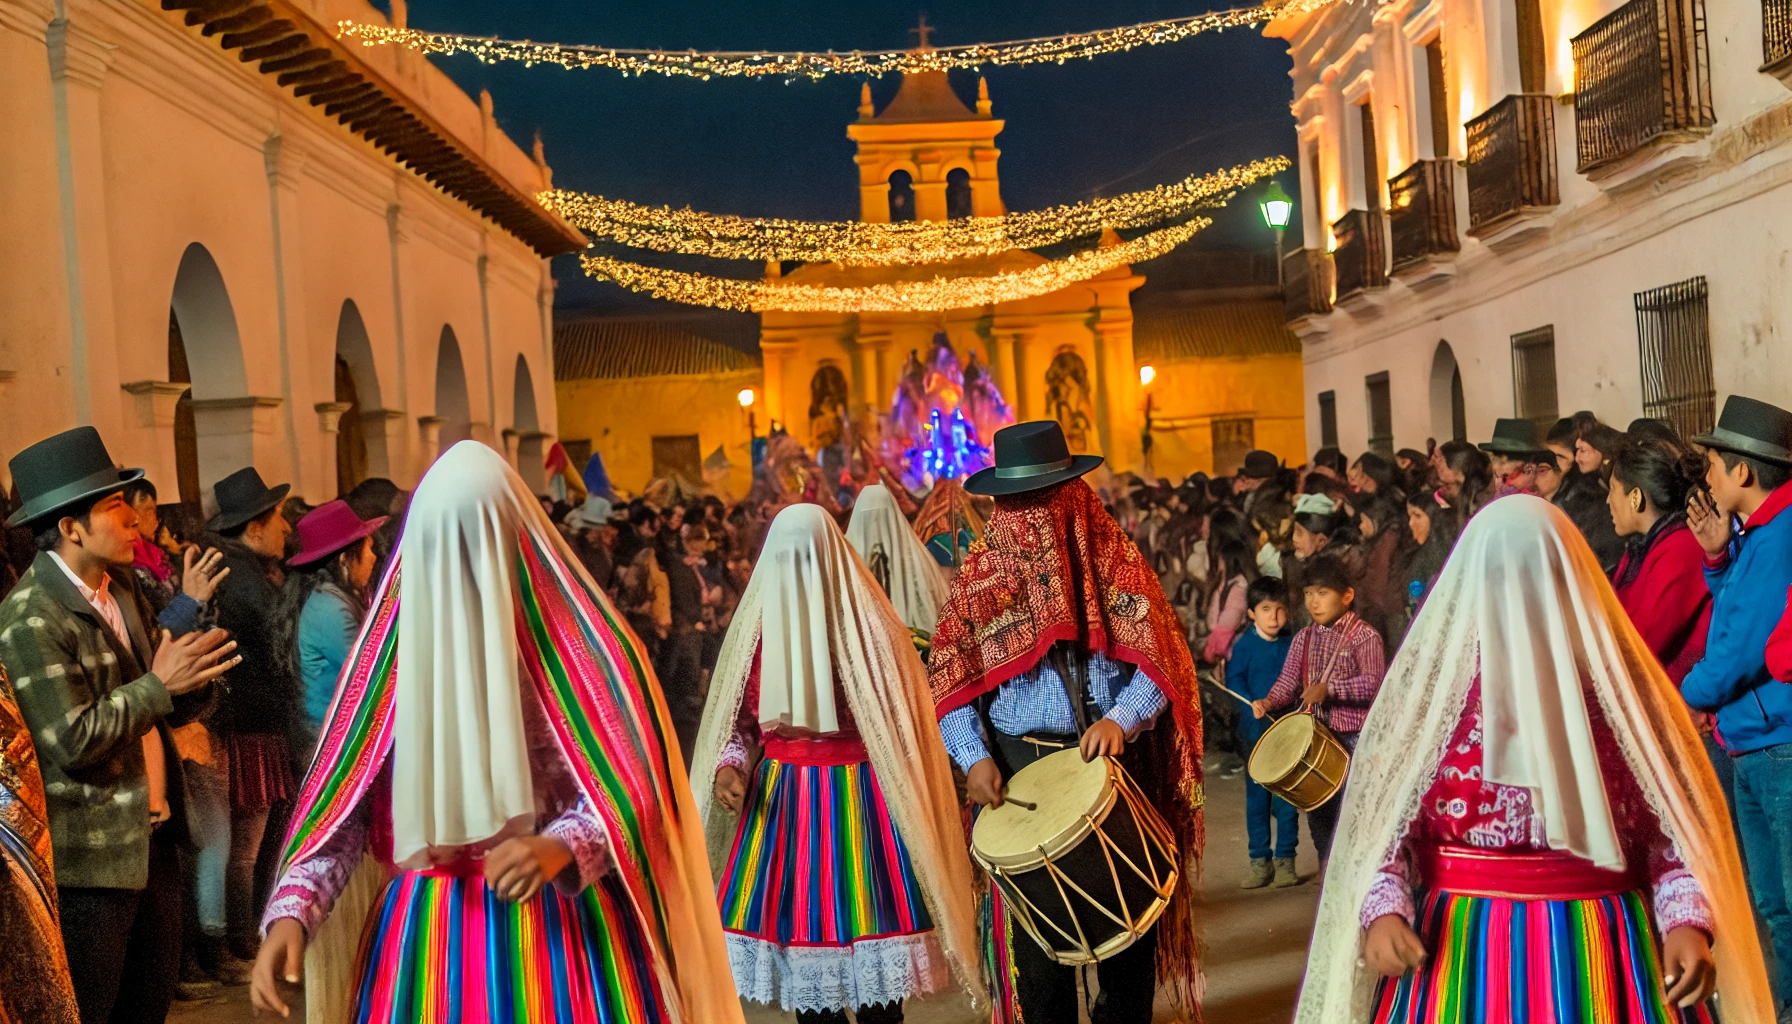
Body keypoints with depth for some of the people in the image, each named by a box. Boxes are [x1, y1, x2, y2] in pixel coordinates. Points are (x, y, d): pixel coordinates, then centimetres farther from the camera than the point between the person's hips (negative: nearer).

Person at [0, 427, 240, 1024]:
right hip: (89, 859, -8)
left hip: (153, 840, 8)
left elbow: (175, 710, 9)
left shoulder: (123, 588, 8)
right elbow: (73, 741, -23)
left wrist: (191, 677, -12)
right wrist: (158, 684, -18)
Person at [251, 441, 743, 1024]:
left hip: (567, 933, -2)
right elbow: (341, 802, -3)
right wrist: (291, 914, -18)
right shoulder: (394, 652, -1)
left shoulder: (582, 646, -8)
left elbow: (631, 791, -8)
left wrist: (562, 848, -27)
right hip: (426, 938, 2)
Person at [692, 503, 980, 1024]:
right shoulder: (760, 624, 1)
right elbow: (740, 716, 8)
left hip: (861, 799, -3)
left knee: (865, 916, 1)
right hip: (780, 797, 3)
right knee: (798, 918, 8)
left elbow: (901, 718, -6)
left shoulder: (868, 622, -10)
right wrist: (728, 766, -10)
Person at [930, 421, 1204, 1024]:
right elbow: (951, 682, 1)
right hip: (1022, 769, 0)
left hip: (1116, 763, 1)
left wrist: (1121, 719, -19)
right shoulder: (982, 575, 3)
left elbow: (1158, 659, -1)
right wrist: (974, 757, -14)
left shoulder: (1115, 562, 3)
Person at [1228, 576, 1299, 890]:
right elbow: (1234, 680, -8)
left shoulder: (1292, 644, -1)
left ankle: (1285, 860, 14)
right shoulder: (1244, 645, -4)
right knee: (1256, 798, 7)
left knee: (1286, 799, 3)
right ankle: (1260, 861, 16)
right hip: (1256, 731, 0)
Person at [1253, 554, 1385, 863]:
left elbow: (1373, 682, -20)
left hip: (1353, 737, -7)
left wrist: (1328, 688, -30)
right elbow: (1288, 681, 7)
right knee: (1317, 814, 15)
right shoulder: (1304, 639, 9)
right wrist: (1269, 702, -12)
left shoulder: (1364, 636, -9)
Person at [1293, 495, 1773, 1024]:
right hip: (1456, 942, 0)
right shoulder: (1428, 679, -2)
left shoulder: (1621, 682, 0)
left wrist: (1689, 923, -14)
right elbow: (1381, 820, -2)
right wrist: (1383, 912, -17)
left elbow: (1677, 819, 1)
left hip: (1598, 946, 1)